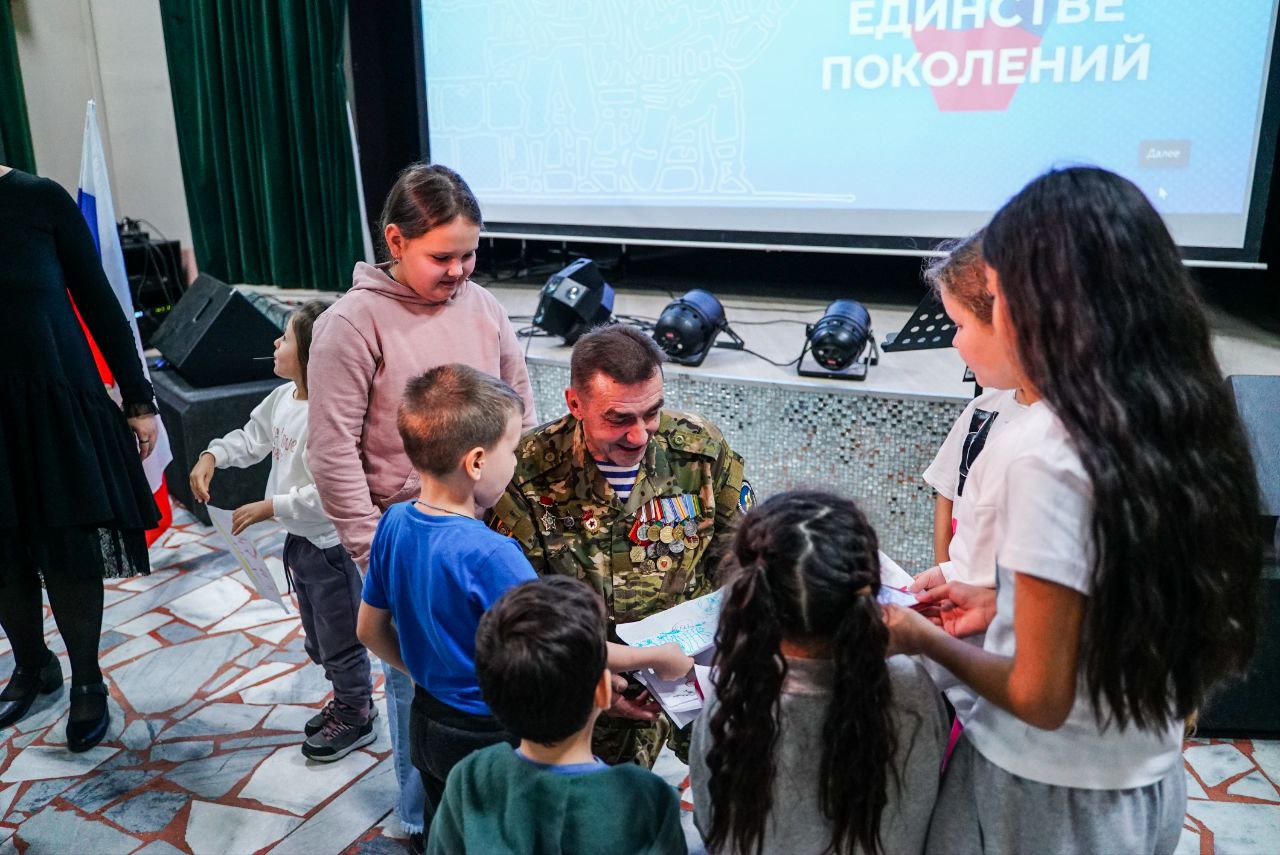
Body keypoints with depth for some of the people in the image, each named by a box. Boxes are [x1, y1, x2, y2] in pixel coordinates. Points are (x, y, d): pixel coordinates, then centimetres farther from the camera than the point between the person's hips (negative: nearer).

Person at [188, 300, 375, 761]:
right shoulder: (281, 398, 0)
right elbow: (251, 438, 15)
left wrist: (270, 507, -24)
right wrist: (212, 456, -1)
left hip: (331, 545, -10)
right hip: (299, 538, 10)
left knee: (340, 638, 9)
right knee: (317, 638, 24)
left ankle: (356, 718, 28)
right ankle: (345, 700, 43)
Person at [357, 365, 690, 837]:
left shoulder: (394, 523, -10)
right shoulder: (490, 555, -32)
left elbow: (371, 630, 3)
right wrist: (656, 657, -12)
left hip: (426, 723, 6)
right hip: (490, 737, -6)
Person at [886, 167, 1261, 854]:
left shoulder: (1046, 452, -26)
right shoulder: (1191, 426, -4)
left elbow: (1039, 697, -22)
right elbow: (1115, 608, 7)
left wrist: (923, 637, -7)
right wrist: (995, 600, 10)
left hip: (1051, 797, -6)